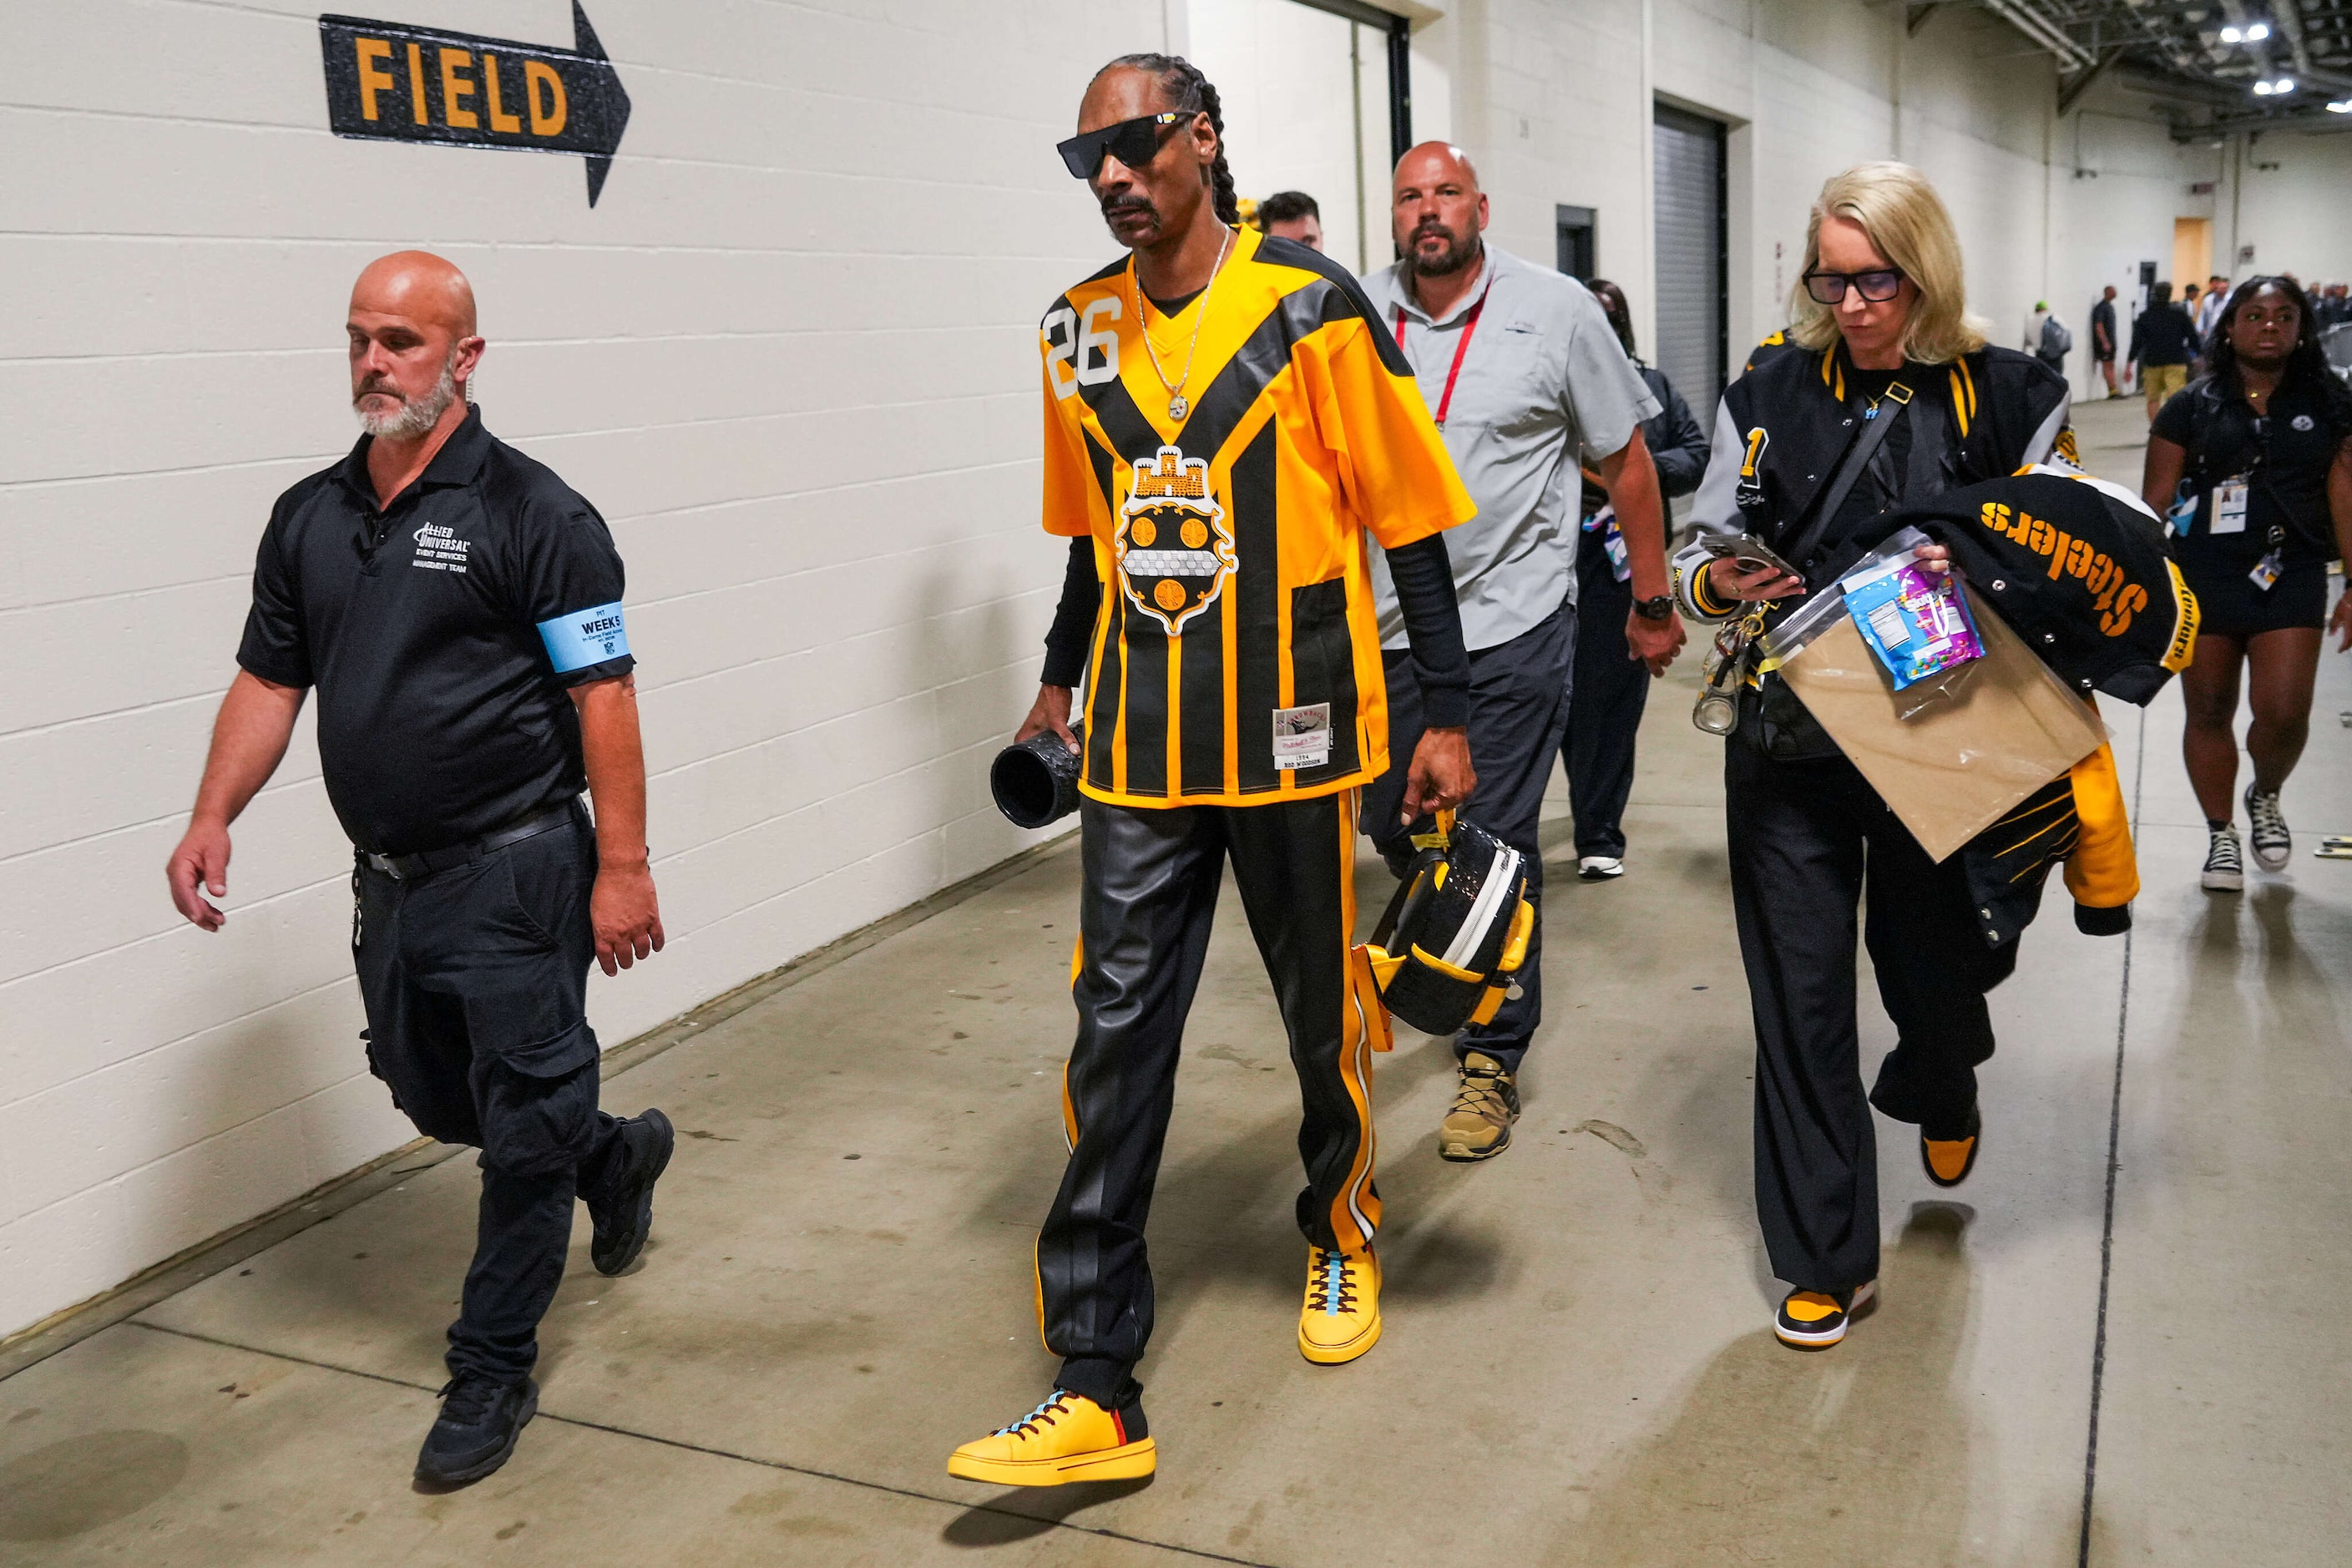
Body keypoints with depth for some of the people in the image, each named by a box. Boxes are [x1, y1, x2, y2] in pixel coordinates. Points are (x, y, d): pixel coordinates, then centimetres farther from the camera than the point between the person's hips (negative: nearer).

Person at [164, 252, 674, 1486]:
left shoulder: (532, 512, -11)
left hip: (515, 875, -7)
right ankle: (614, 1153, 46)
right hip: (388, 877, 7)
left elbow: (603, 697, -13)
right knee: (436, 1099, 20)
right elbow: (268, 680, 12)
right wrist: (212, 816, -2)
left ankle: (492, 1370, 19)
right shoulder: (308, 516, 8)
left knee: (522, 1130, 2)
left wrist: (622, 868, -17)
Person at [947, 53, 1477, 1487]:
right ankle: (1098, 1392, 6)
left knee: (1321, 1014, 14)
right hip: (1139, 748, 3)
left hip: (1292, 734, -3)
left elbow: (1410, 520, -5)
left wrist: (1447, 711, -7)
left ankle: (1342, 1232, 44)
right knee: (1116, 1038, -1)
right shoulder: (1081, 330, 7)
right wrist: (1061, 680, 24)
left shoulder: (1314, 307, -6)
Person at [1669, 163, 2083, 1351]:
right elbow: (1698, 555, 3)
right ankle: (1827, 1259, 17)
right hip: (1790, 736, 0)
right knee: (1800, 992, 2)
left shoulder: (2007, 397, -1)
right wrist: (1715, 586, -20)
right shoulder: (1773, 387, 1)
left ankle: (1939, 1094, 53)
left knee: (1933, 965, 13)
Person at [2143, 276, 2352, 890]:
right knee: (2209, 711, 7)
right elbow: (2155, 502, 2)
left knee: (2284, 712, -9)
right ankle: (2221, 834, 24)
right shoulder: (2192, 407, 1)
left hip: (2291, 575, 0)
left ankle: (2266, 796, 24)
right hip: (2203, 576, 0)